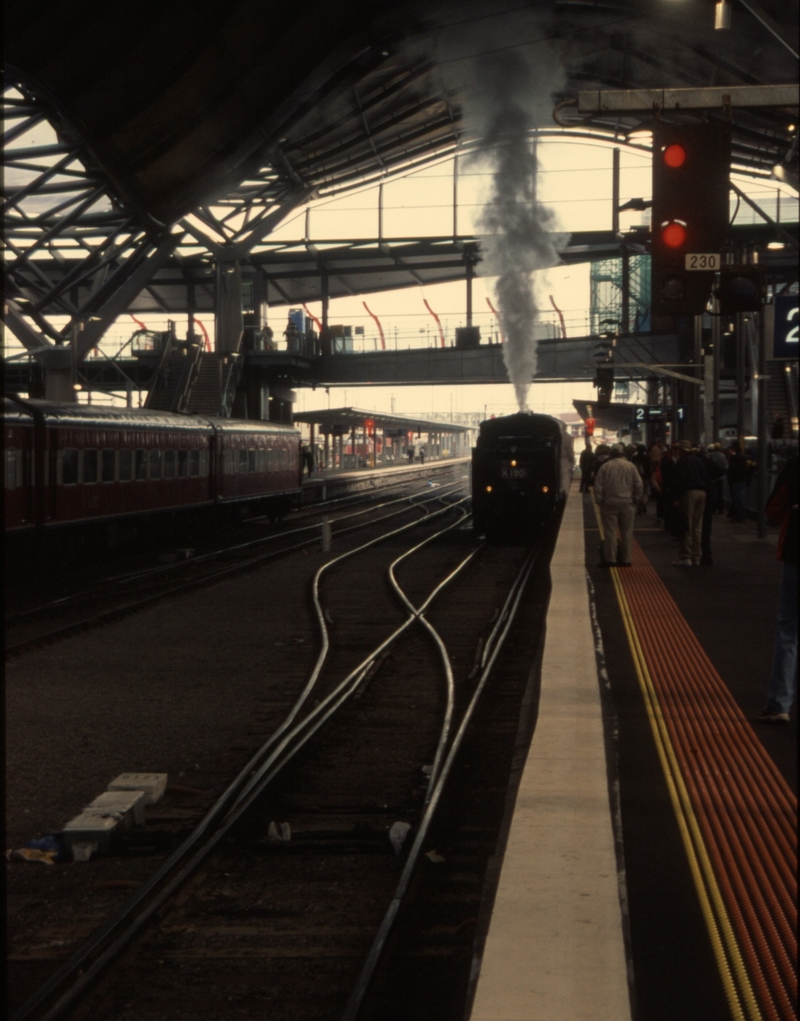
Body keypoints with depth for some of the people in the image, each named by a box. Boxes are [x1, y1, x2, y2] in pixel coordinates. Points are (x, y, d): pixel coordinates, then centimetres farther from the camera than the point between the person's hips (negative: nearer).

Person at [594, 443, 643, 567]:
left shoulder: (605, 466, -3)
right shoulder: (630, 466, 0)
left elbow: (598, 486, -3)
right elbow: (639, 485, 0)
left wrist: (600, 501, 5)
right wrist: (635, 499, 9)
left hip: (609, 504, -1)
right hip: (627, 504, 1)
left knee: (610, 532, 1)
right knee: (626, 533, 7)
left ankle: (610, 559, 0)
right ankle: (625, 559, 9)